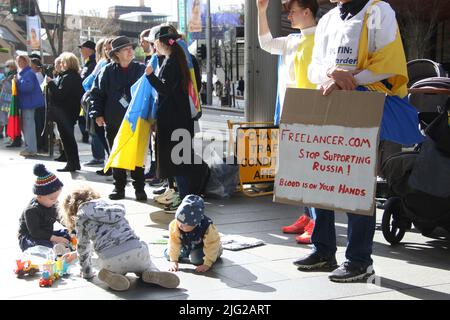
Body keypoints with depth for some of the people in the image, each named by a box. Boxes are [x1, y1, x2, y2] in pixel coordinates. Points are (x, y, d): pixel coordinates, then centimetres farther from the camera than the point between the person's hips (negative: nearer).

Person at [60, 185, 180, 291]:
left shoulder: (80, 217, 14)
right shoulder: (109, 204, 28)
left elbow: (83, 247, 20)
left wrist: (86, 272, 37)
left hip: (110, 260, -3)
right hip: (136, 249, 3)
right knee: (146, 265, 36)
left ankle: (110, 275, 0)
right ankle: (153, 274, 2)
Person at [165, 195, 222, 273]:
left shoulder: (207, 228, -39)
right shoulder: (174, 225, -33)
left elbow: (211, 246, -31)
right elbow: (174, 243, -26)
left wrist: (207, 264, -33)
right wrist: (174, 261, -27)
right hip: (186, 246, 3)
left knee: (196, 259, -26)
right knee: (167, 254, -6)